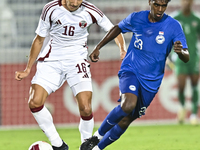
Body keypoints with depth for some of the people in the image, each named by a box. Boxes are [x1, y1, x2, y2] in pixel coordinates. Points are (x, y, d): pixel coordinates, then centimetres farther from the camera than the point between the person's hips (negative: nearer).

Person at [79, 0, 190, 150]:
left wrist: (181, 52, -36)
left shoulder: (173, 26, -8)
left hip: (151, 81, 1)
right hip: (130, 70, -1)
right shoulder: (136, 18, -3)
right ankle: (97, 136, -10)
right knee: (128, 105, -30)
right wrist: (98, 47, 17)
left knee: (126, 120, 3)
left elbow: (186, 58, -12)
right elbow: (118, 28, 18)